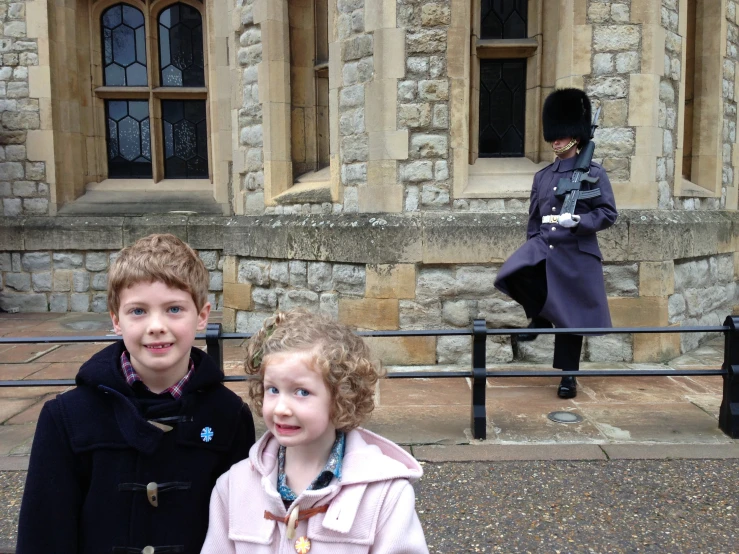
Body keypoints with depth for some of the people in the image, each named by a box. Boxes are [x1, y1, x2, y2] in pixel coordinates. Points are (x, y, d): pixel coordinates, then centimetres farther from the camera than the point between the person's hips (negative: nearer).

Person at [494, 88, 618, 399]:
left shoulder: (594, 173, -3)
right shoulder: (542, 176, 10)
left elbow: (609, 214, -6)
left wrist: (577, 220, -22)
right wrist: (532, 246, 14)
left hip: (575, 256, -3)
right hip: (542, 249, 4)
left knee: (570, 317, 4)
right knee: (511, 276, -26)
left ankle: (568, 377, 21)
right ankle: (540, 318, 4)